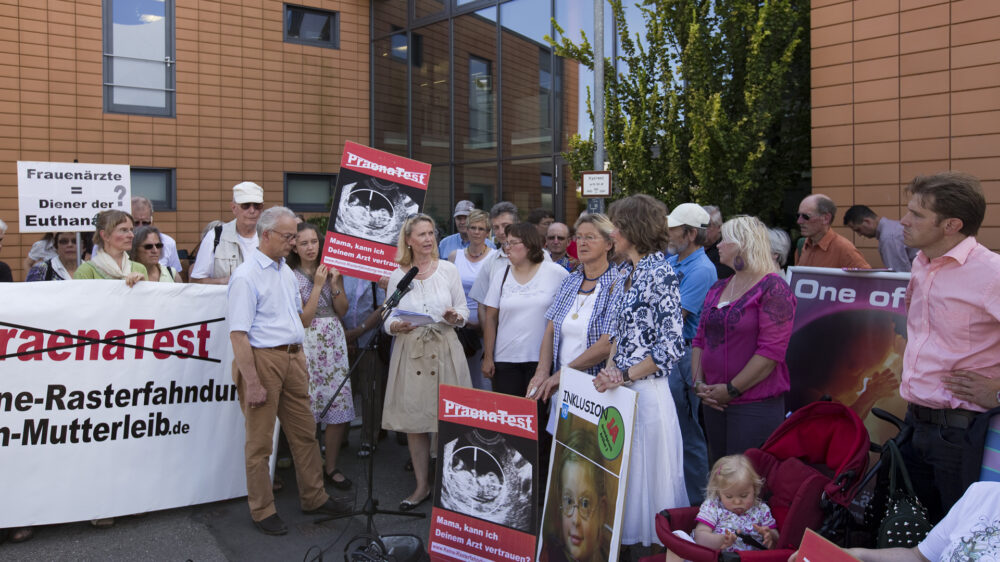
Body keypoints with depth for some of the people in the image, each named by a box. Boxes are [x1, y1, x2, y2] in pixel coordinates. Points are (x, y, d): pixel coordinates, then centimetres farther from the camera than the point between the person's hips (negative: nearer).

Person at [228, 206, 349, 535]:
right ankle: (262, 511, 15)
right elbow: (238, 334, -18)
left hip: (291, 357, 8)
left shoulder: (286, 271, 13)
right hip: (262, 358, -8)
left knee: (305, 432, 14)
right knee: (260, 440, 3)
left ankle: (313, 498, 27)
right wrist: (252, 383, -21)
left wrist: (300, 355, 16)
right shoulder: (246, 276, -14)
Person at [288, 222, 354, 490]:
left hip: (334, 340, 4)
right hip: (307, 344, -4)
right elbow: (304, 320, -10)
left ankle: (331, 467, 15)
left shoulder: (331, 270, 8)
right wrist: (317, 285, -13)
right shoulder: (291, 277, -4)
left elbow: (342, 311, 7)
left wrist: (335, 284, -7)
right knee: (308, 410, -2)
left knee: (339, 407, 2)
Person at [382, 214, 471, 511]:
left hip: (444, 347, -1)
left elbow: (464, 310, 8)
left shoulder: (448, 269, 4)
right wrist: (395, 326, -13)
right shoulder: (397, 275, 6)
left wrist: (456, 316, -14)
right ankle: (422, 485, 19)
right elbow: (389, 317, 9)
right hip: (410, 350, 1)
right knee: (413, 420, 5)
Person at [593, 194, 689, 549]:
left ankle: (650, 539, 19)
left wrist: (625, 376, -15)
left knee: (646, 470, 4)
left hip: (646, 389, -8)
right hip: (620, 387, 8)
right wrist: (610, 369, 1)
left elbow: (671, 348, -17)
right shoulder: (626, 273, 11)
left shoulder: (660, 273, -13)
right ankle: (624, 536, 29)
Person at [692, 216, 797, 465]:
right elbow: (700, 339, 14)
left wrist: (732, 389, -15)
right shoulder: (717, 289, 14)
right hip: (714, 402, 7)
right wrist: (698, 382, 0)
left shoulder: (773, 288, -10)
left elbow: (771, 350, -17)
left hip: (755, 405, -7)